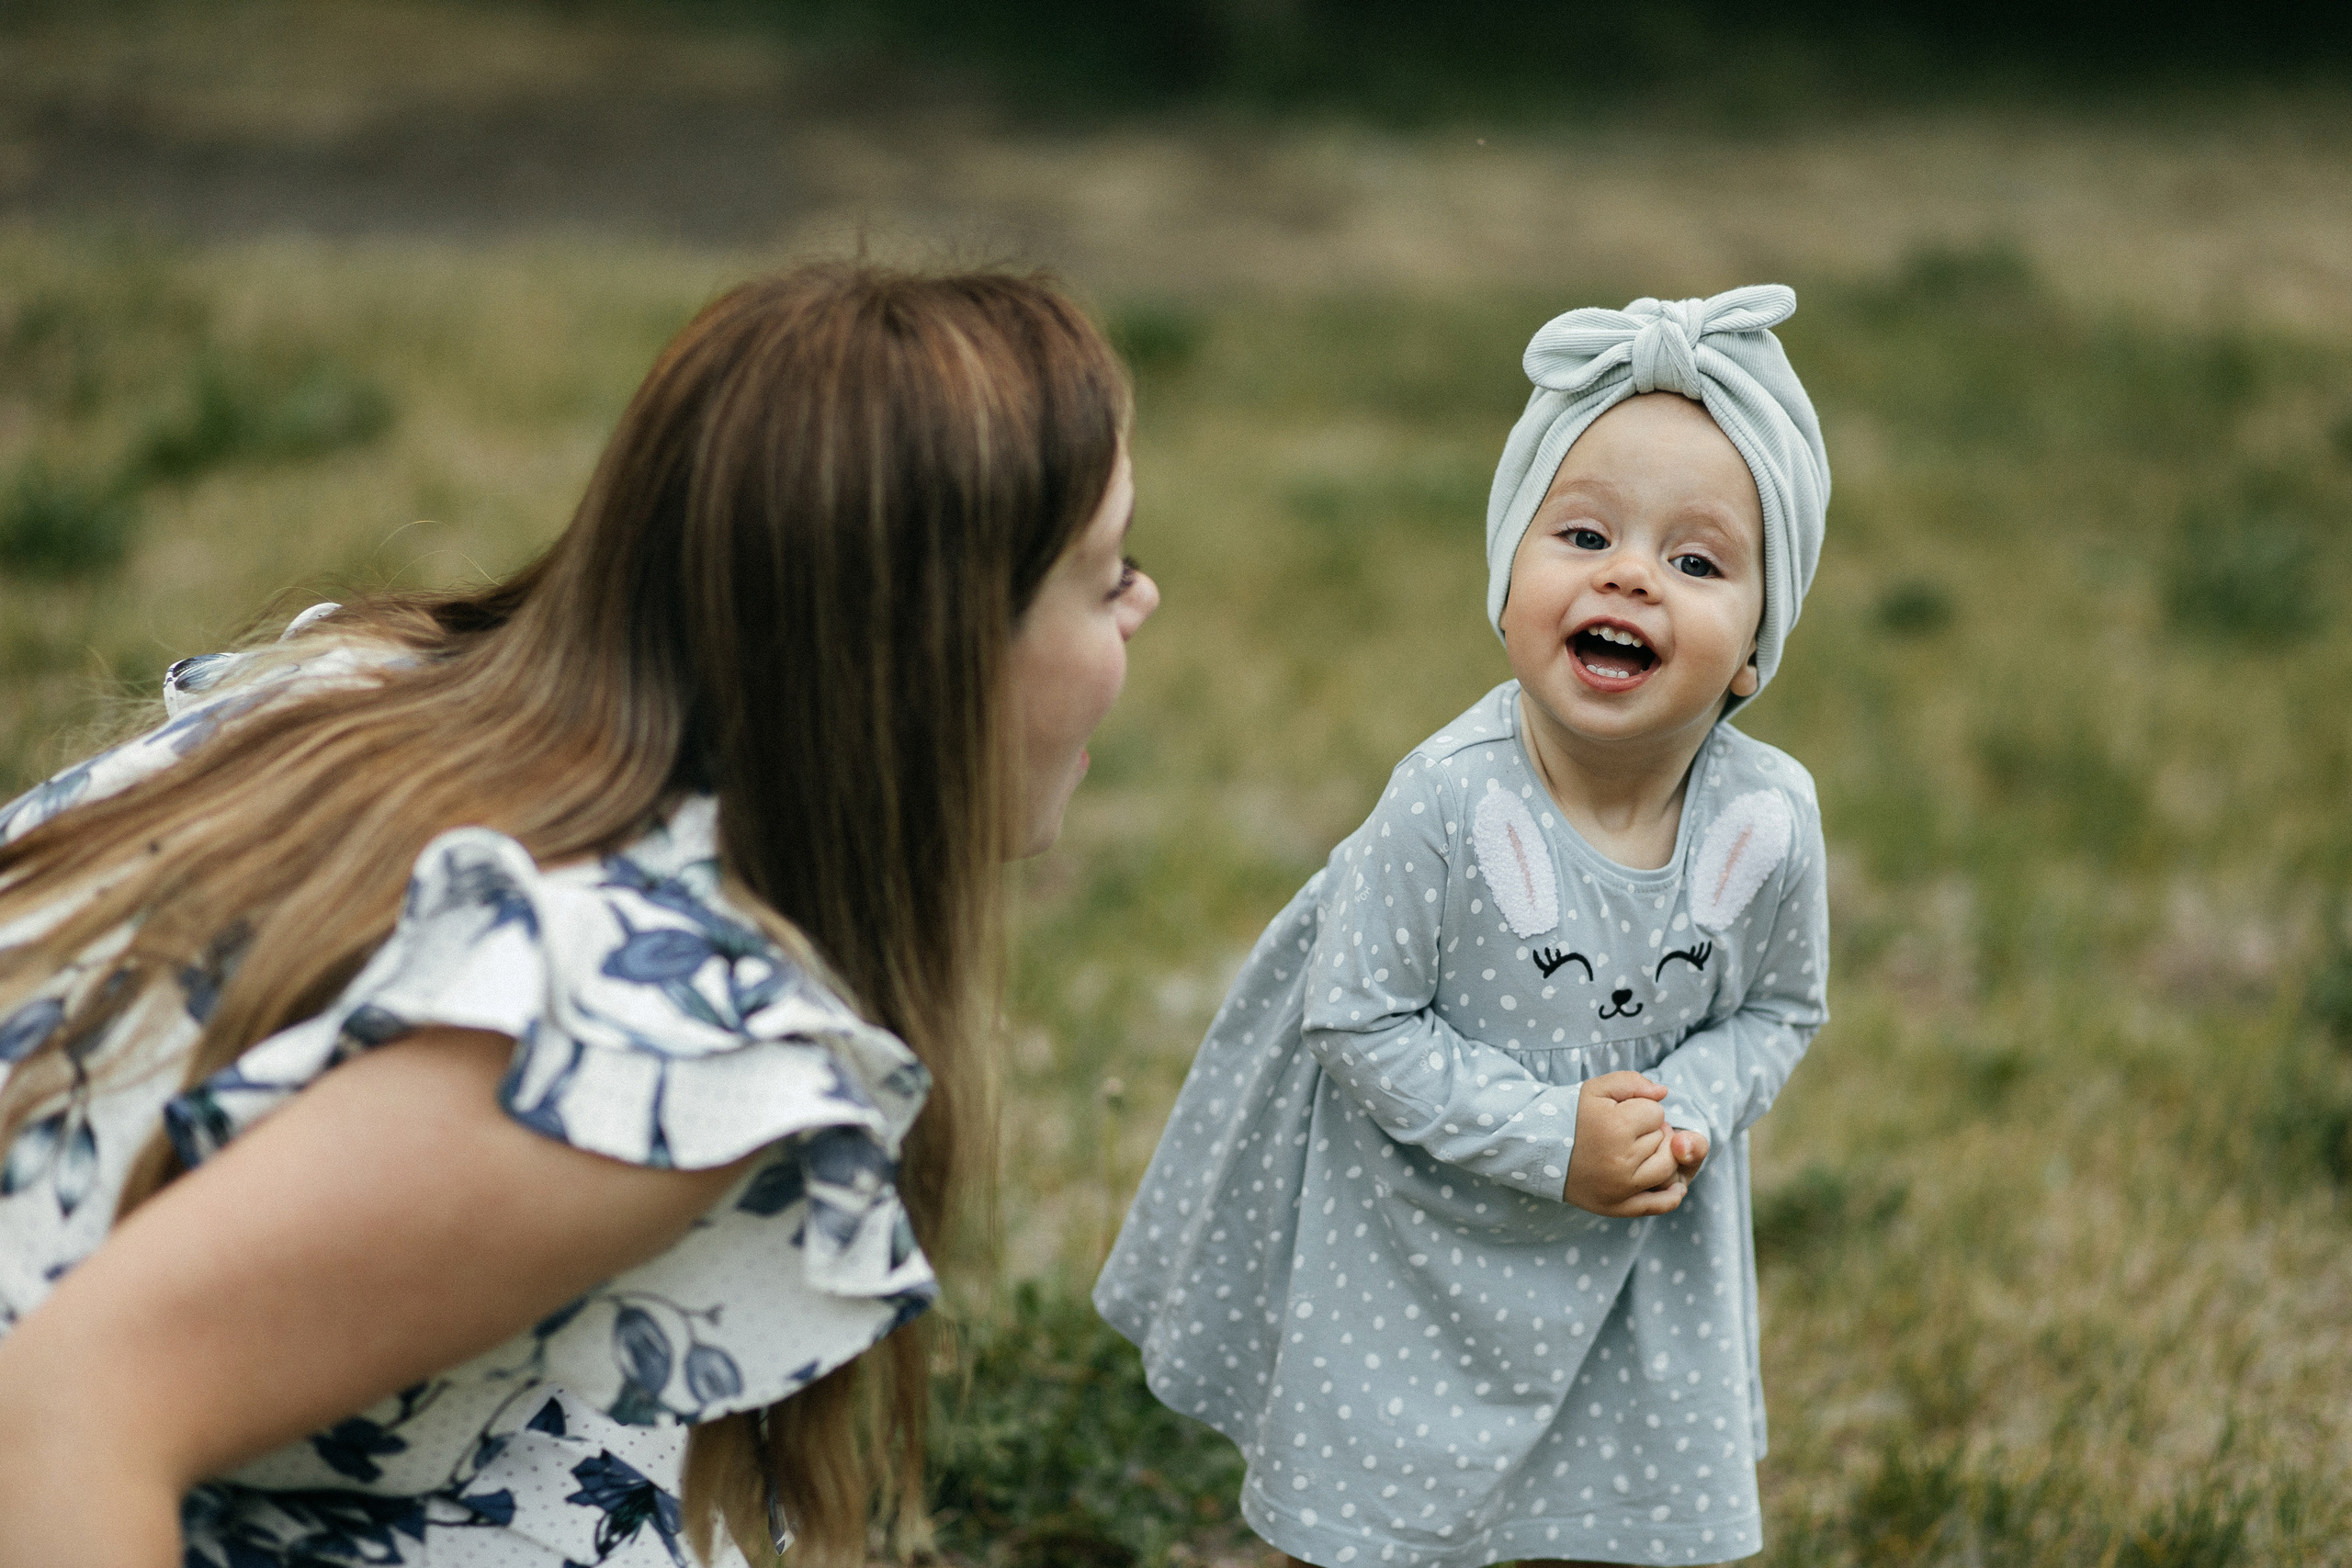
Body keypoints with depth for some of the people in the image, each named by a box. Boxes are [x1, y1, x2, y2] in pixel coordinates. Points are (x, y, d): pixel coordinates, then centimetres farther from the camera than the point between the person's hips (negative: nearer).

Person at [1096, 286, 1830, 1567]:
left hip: (1641, 1245, 3)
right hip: (1422, 1231, -3)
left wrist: (1687, 1119, -17)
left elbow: (1778, 1007, 1)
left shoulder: (1769, 821, -17)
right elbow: (1362, 1020, -20)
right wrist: (1550, 1137, -24)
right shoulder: (1450, 802, -27)